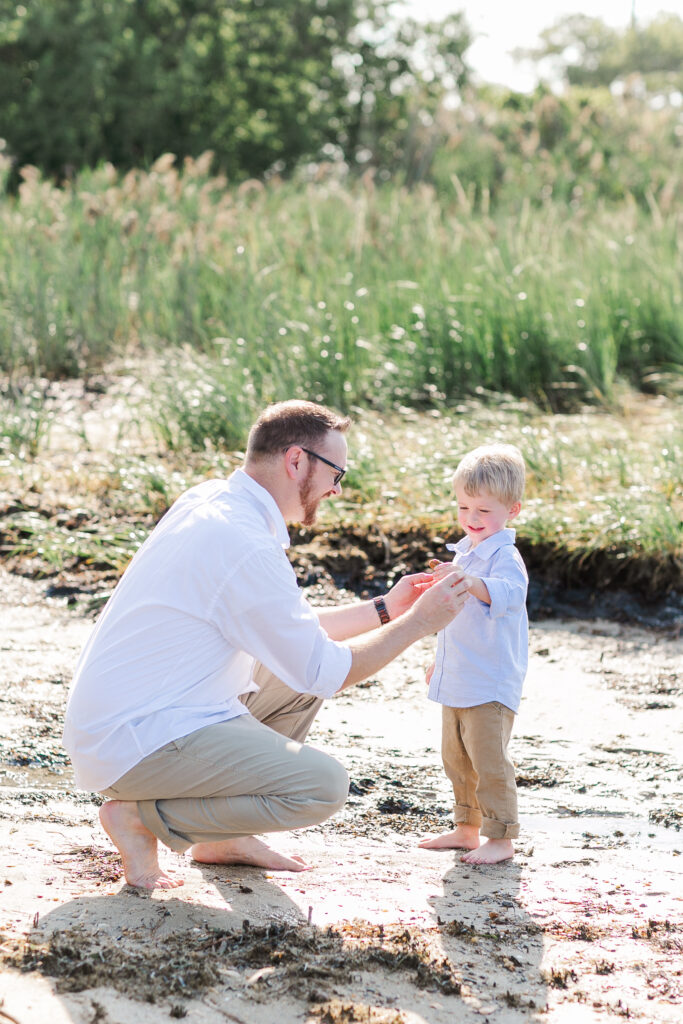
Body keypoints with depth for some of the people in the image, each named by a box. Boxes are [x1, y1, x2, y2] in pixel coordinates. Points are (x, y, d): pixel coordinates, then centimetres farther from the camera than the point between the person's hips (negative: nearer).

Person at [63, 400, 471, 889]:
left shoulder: (211, 502, 8)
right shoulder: (246, 546, -23)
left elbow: (291, 627, 20)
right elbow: (324, 673, -15)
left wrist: (384, 609, 19)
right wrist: (419, 622, -6)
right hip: (133, 744, -10)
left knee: (295, 677, 19)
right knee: (323, 784, -18)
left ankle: (224, 839, 19)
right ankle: (140, 817, -5)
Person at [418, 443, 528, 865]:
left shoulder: (504, 556, -14)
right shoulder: (465, 552, 14)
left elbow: (507, 593, -38)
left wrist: (467, 580, -53)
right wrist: (441, 660, 31)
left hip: (491, 685, -9)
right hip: (457, 682, 9)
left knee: (490, 760, -8)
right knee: (457, 759, 15)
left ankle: (501, 838, 1)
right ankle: (468, 828, 27)